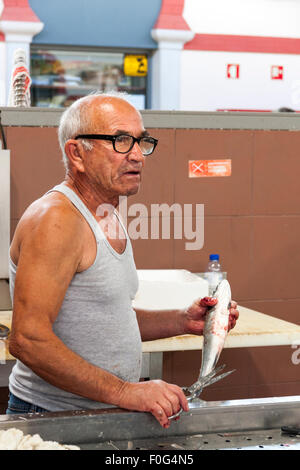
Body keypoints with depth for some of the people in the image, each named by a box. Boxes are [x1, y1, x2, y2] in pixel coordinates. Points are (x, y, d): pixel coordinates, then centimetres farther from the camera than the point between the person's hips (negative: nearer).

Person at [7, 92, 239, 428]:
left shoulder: (109, 219, 11)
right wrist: (124, 392, -25)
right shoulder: (55, 219, -18)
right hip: (52, 418, -8)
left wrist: (182, 321, 8)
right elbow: (28, 339, -26)